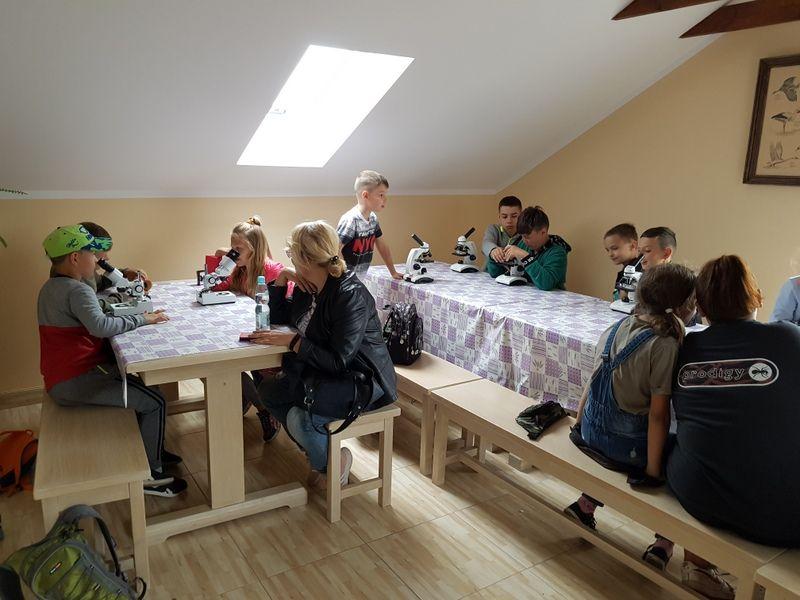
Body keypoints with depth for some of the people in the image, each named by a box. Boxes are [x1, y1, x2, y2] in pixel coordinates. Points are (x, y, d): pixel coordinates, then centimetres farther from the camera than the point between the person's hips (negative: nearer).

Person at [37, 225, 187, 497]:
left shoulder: (52, 286, 14)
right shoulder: (77, 290, -19)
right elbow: (100, 326, -35)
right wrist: (142, 319, -23)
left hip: (66, 373, 11)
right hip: (74, 382, -11)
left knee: (141, 384, 19)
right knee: (154, 402, -11)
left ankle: (151, 450, 28)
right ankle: (151, 475, -1)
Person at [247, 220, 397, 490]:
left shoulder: (351, 295, -26)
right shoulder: (308, 287, 1)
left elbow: (339, 362, -28)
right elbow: (280, 318, 16)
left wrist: (293, 341, -26)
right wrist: (280, 281, 2)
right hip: (323, 371, 10)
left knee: (299, 419, -26)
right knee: (268, 391, 4)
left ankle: (331, 464, 7)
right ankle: (318, 448, 19)